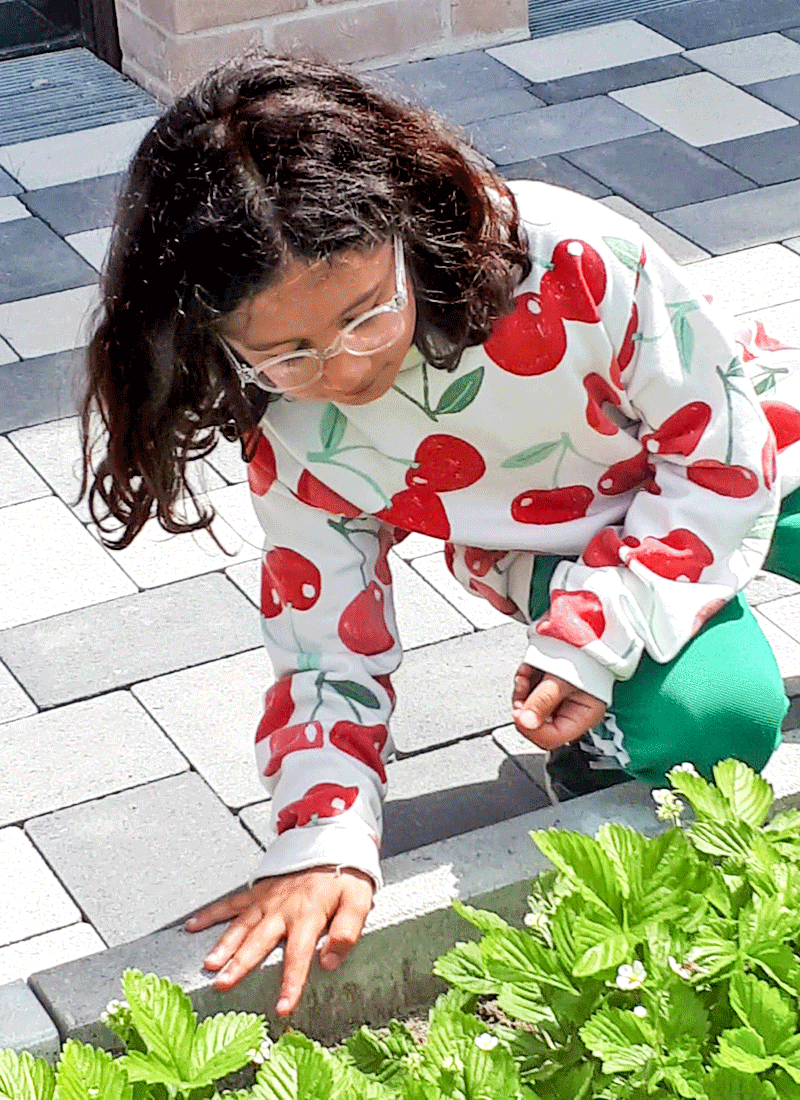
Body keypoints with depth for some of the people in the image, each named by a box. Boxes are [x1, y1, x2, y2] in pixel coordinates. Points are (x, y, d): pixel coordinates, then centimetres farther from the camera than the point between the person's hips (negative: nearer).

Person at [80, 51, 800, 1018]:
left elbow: (719, 454, -23)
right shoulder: (297, 446, -25)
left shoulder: (573, 260, -36)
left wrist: (598, 641, -30)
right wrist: (321, 844, -31)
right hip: (569, 560, 0)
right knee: (704, 722, -30)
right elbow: (327, 655, -13)